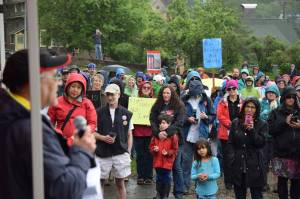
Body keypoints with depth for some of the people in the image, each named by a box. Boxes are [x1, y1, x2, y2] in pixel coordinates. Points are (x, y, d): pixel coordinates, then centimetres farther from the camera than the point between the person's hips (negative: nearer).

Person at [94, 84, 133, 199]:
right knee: (99, 182, 6)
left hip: (121, 153, 0)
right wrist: (103, 138, -13)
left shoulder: (126, 114, 4)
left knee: (120, 183, 7)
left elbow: (129, 135, 9)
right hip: (102, 153, 0)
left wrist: (128, 152, 2)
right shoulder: (99, 113, 2)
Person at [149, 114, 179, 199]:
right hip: (157, 161, 4)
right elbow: (151, 146, 11)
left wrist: (168, 153, -19)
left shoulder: (172, 136, -9)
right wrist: (154, 149, -10)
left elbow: (175, 149, -5)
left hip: (167, 162, -4)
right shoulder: (156, 135, 4)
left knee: (166, 179, 6)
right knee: (159, 179, 15)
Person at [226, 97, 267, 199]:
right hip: (238, 165, 2)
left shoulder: (262, 124, 1)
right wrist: (231, 159, -3)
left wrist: (252, 130, -19)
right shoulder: (236, 123, 7)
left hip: (254, 165, -2)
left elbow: (261, 143, -9)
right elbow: (230, 143, 8)